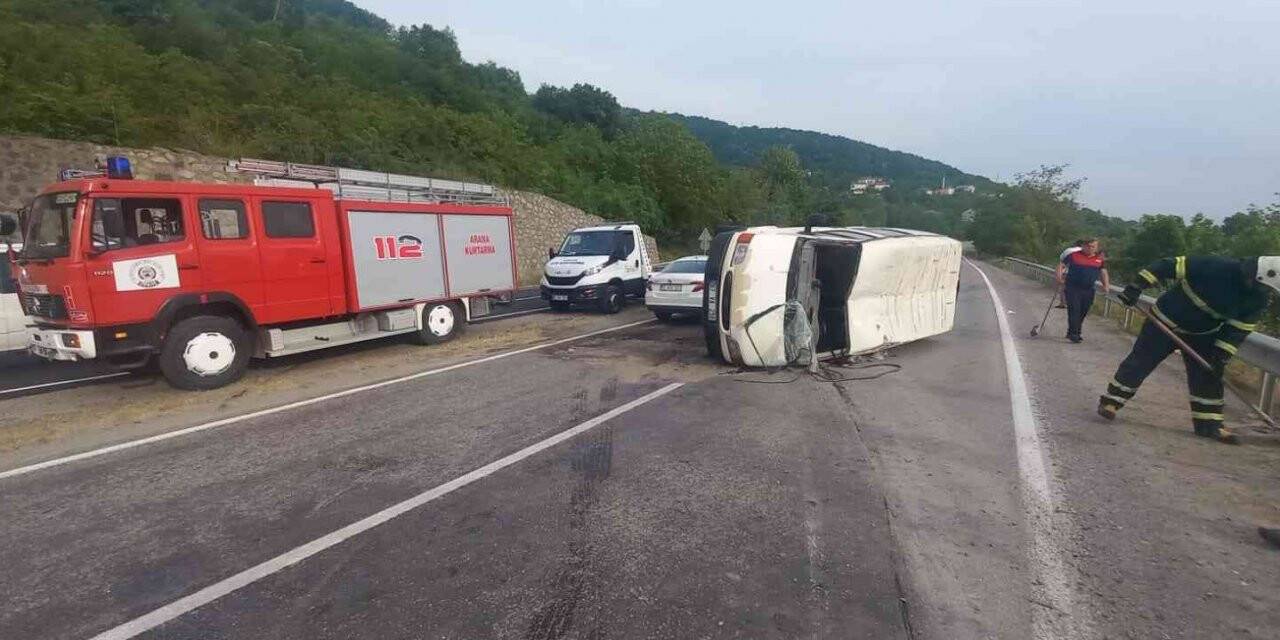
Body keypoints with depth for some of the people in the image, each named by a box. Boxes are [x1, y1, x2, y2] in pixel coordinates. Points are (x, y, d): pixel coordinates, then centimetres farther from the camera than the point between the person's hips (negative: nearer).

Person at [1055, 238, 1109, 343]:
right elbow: (1061, 265, 1)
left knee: (1083, 312, 10)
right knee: (1074, 310, -11)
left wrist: (1106, 284, 4)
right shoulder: (1073, 255, -2)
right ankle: (1073, 334, -8)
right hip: (1072, 288, -4)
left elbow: (1103, 272, 16)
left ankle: (1075, 333, 22)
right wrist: (1059, 278, -11)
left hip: (1088, 290, 5)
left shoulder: (1099, 259, 10)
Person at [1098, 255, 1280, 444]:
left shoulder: (1257, 299, -9)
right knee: (1139, 362, -4)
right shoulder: (1214, 267, -28)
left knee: (1207, 375, 4)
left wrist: (1222, 353, -13)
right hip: (1165, 322, -5)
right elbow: (1167, 266, -25)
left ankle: (1209, 423, 14)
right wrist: (1134, 289, -28)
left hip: (1203, 334, 6)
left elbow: (1239, 328, -5)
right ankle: (1110, 401, 6)